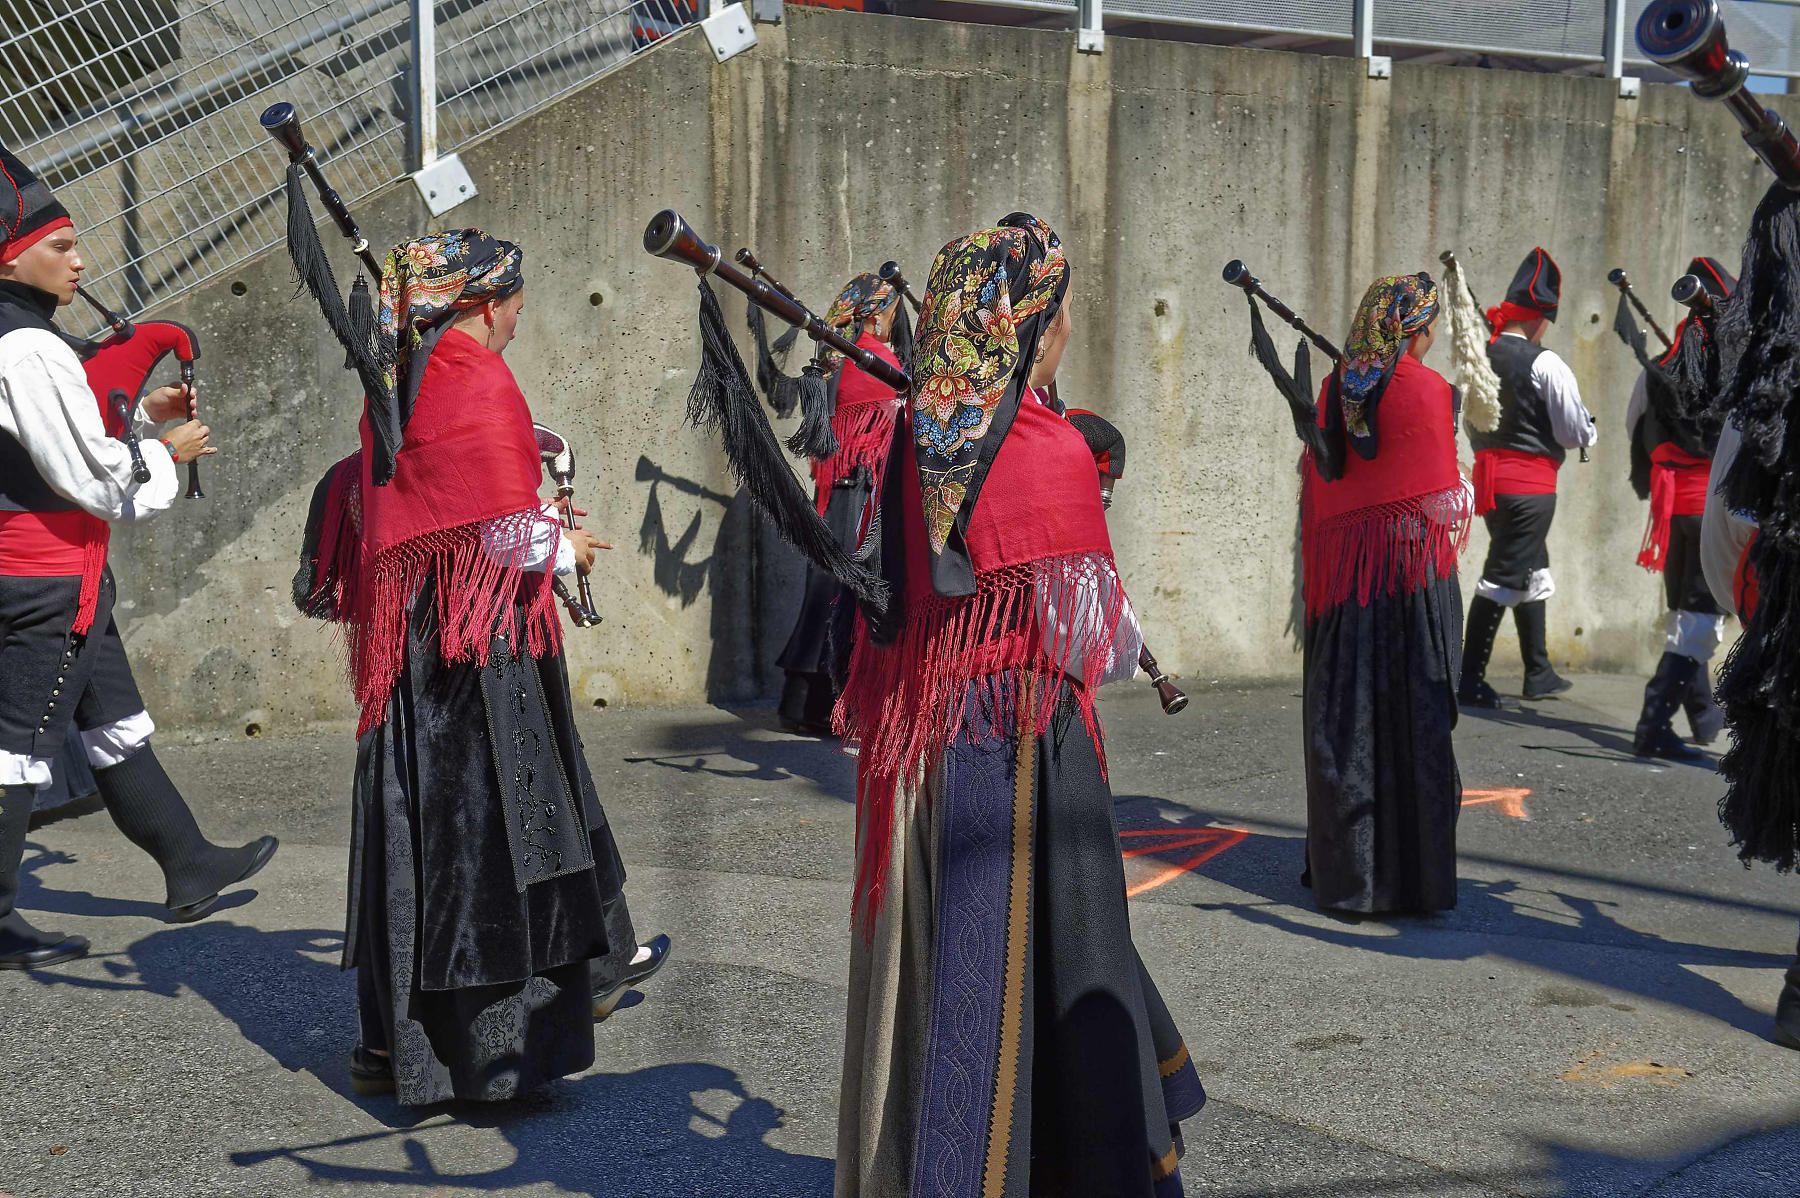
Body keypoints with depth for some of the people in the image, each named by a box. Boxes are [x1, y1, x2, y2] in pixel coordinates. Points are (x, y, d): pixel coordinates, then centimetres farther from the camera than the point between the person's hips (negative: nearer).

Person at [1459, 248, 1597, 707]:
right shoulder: (1545, 364, -14)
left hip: (1488, 475, 8)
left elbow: (1470, 425, 14)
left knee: (1531, 570, 19)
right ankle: (1469, 679, -3)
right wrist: (1588, 432, 12)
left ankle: (1539, 673, 28)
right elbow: (1575, 432, -9)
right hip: (1530, 484, -8)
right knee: (1503, 577, -4)